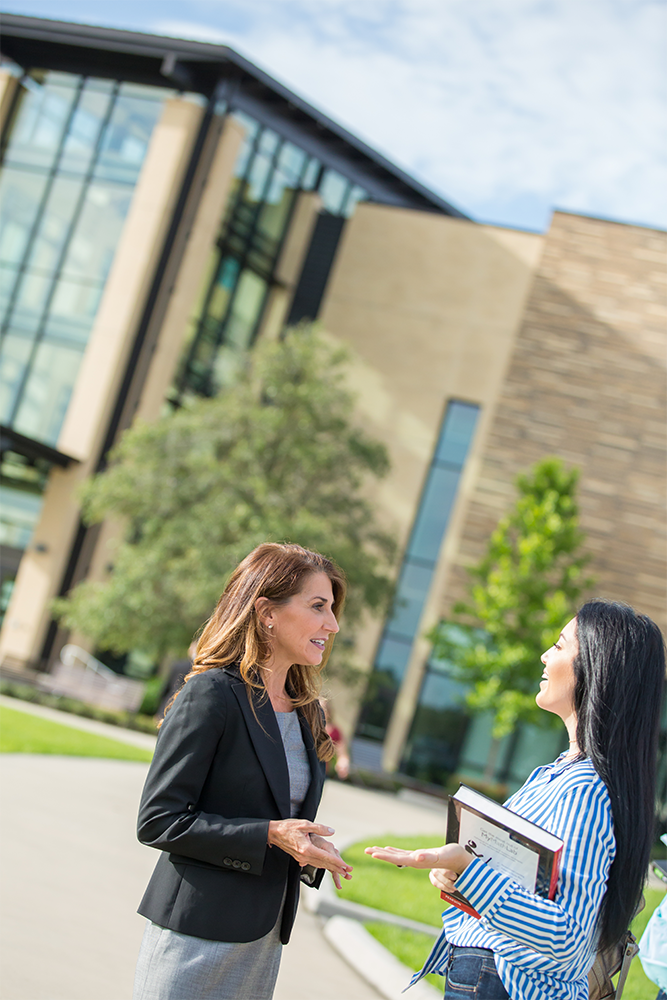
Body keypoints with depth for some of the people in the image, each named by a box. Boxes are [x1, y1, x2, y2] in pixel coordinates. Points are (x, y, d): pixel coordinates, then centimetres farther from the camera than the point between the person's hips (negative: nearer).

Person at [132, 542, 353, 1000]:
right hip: (197, 940, -7)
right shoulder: (213, 694, -13)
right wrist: (268, 835, -21)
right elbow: (158, 822, -15)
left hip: (265, 941, 7)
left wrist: (311, 851, -3)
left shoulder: (308, 713, 11)